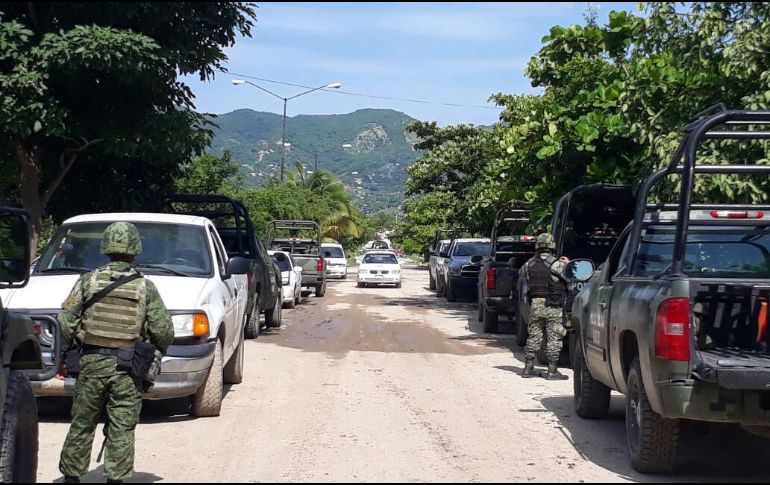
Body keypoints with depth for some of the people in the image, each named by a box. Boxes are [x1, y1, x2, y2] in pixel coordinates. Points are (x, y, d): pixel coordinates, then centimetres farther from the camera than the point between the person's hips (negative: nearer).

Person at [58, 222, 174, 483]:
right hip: (127, 370, -1)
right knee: (122, 428, 5)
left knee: (82, 425, 12)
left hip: (91, 363, 1)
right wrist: (156, 354, 17)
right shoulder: (145, 287, -2)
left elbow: (66, 322, -1)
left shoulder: (88, 280, 0)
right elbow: (163, 330, -1)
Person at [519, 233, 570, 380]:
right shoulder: (556, 264, -12)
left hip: (535, 305, 5)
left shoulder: (530, 264, 5)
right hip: (553, 307, -5)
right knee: (553, 339, 0)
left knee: (534, 336, 14)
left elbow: (521, 273, 25)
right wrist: (568, 264, 5)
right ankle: (552, 371, 0)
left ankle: (528, 368, 17)